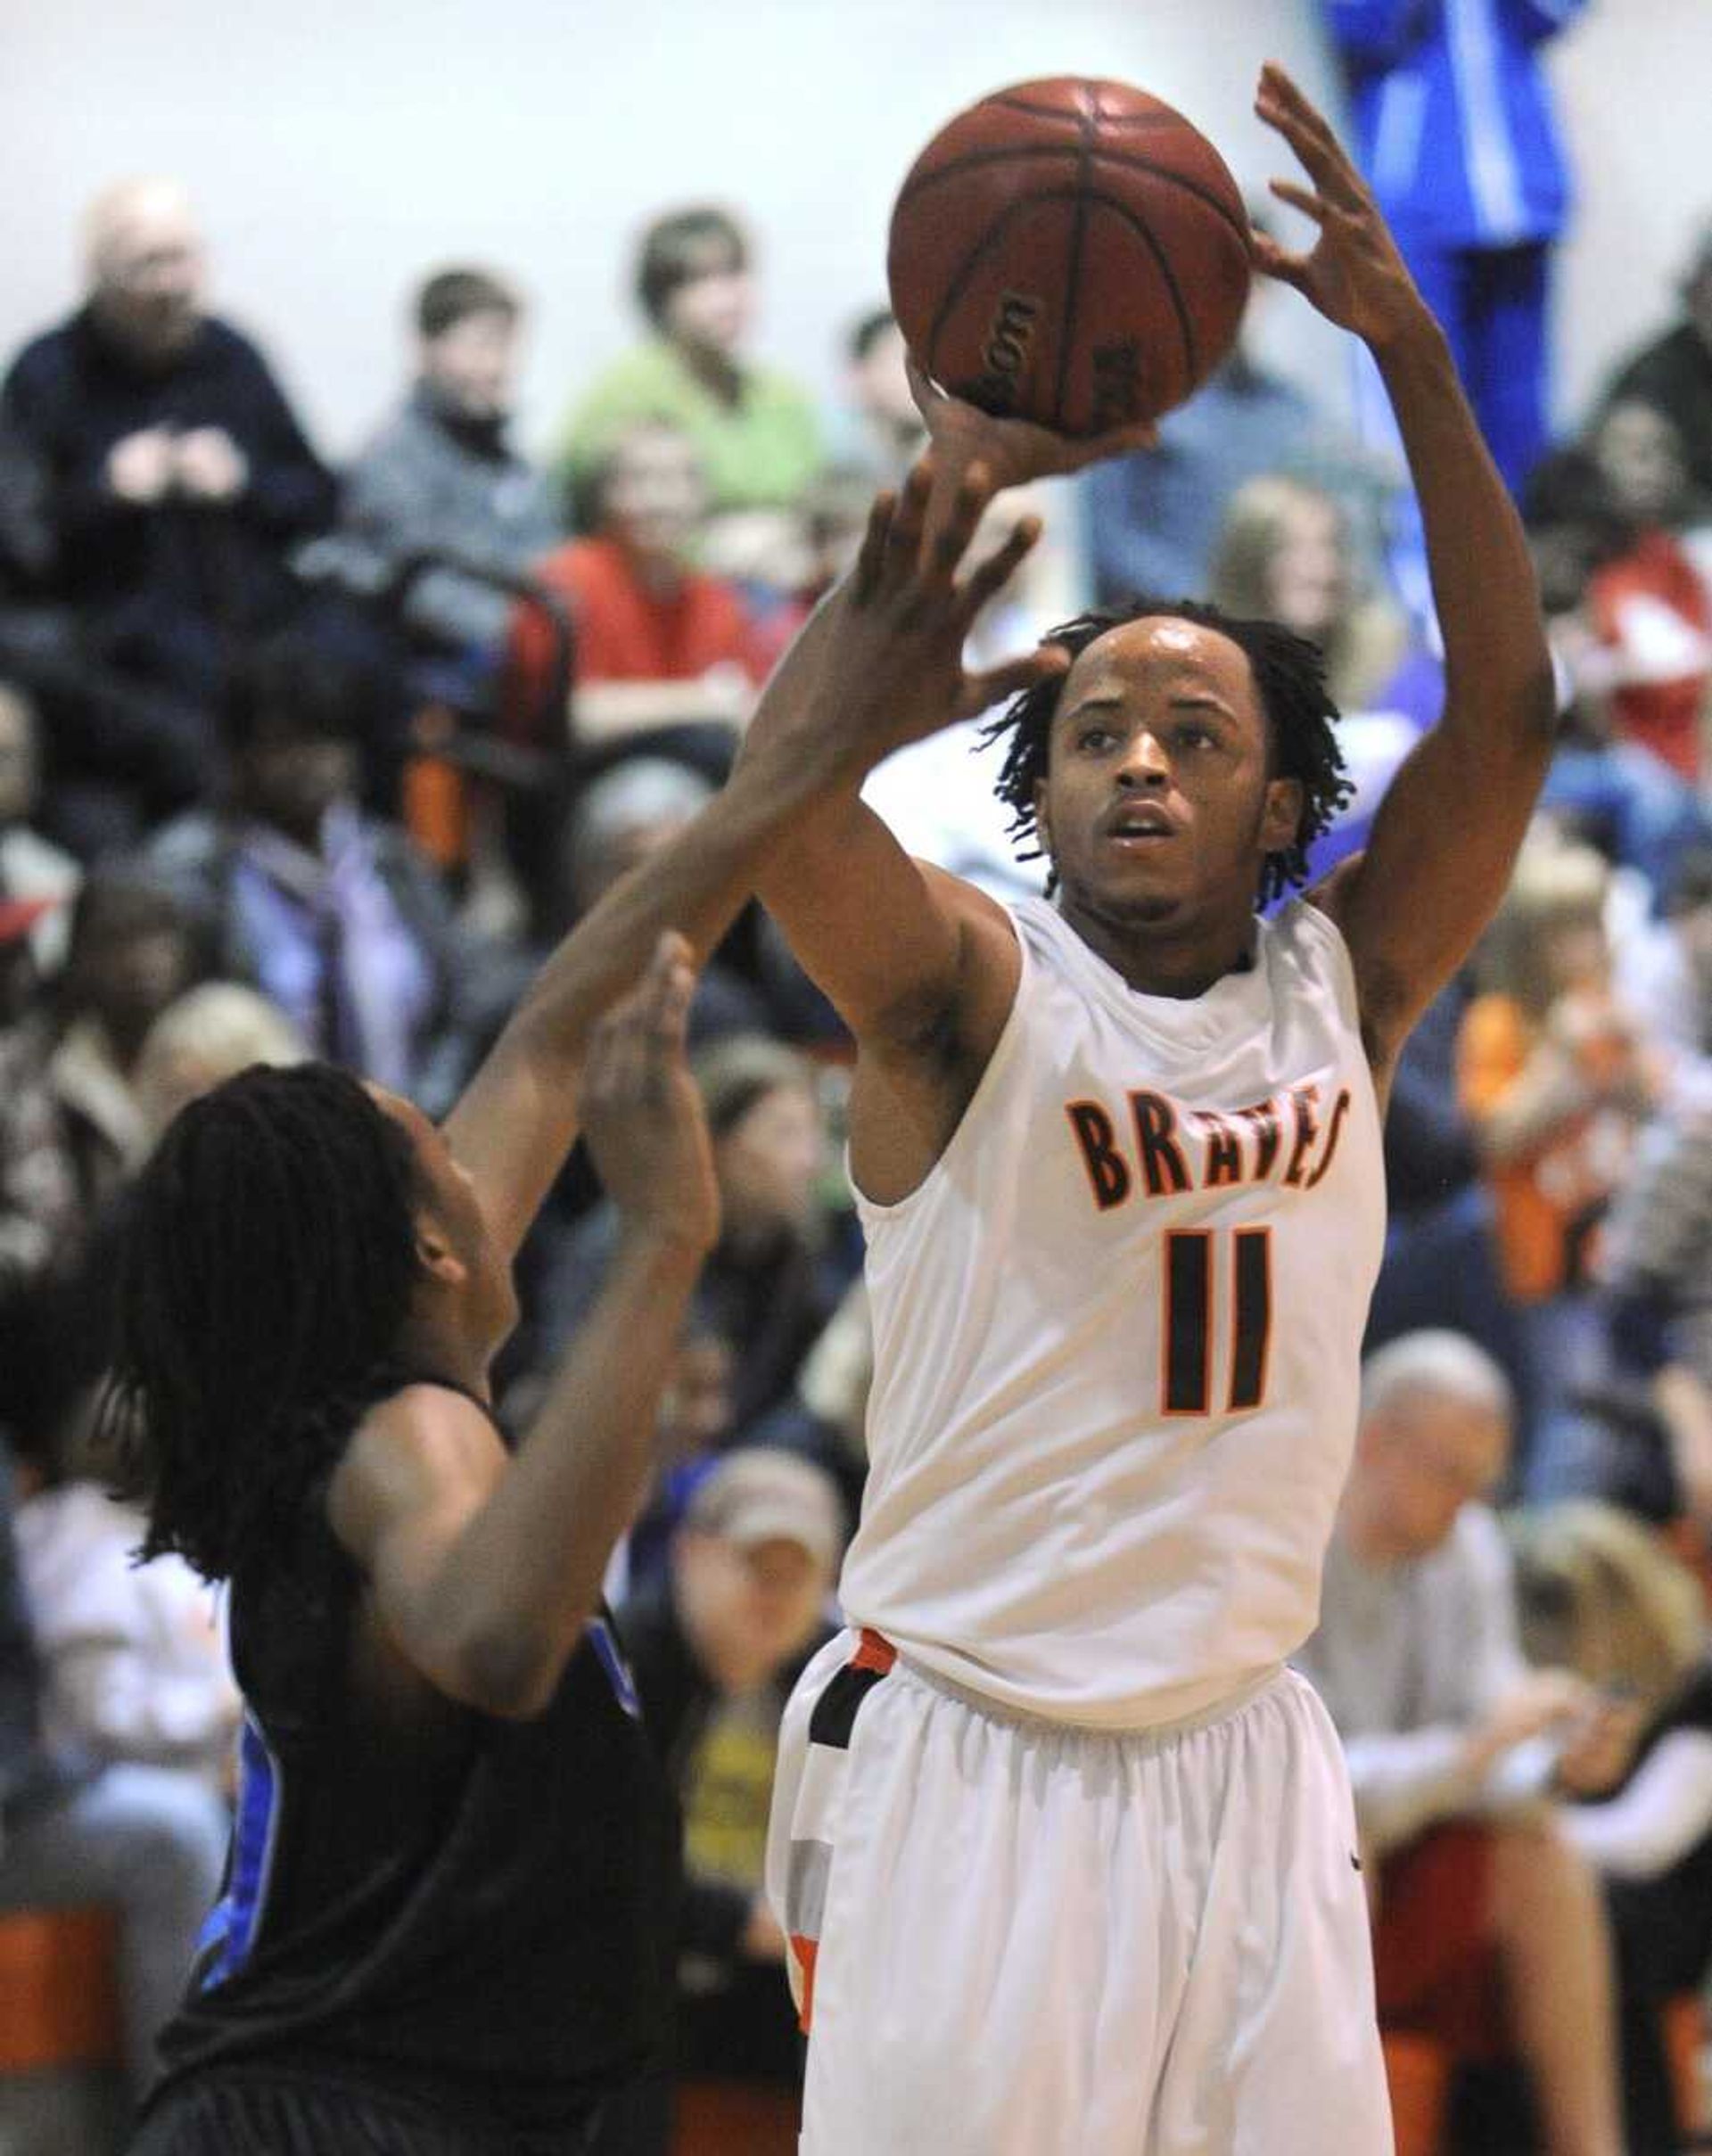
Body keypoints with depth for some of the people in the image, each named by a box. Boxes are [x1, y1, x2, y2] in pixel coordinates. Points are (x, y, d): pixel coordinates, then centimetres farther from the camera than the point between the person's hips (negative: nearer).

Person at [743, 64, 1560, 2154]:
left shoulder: (1338, 988, 6)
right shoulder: (971, 996, -4)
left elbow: (1504, 708, -5)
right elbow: (792, 801, -24)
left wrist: (1407, 349, -14)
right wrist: (956, 483, -32)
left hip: (1243, 1760, 4)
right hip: (963, 1759, -4)